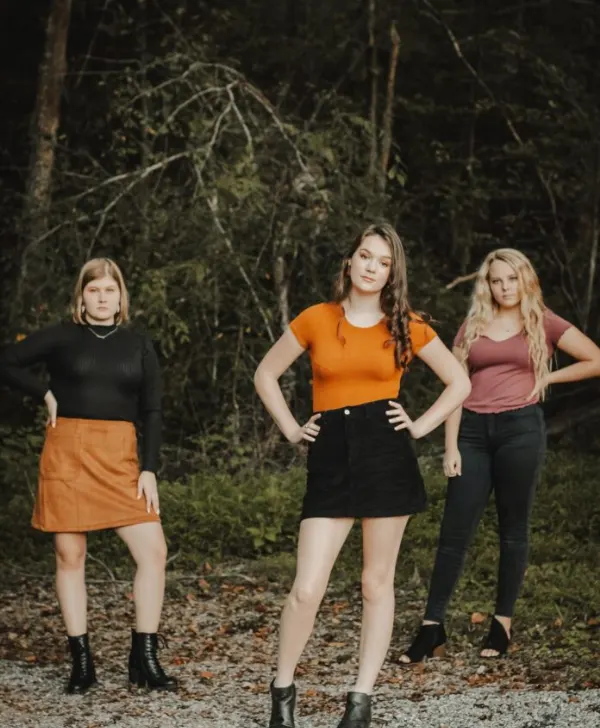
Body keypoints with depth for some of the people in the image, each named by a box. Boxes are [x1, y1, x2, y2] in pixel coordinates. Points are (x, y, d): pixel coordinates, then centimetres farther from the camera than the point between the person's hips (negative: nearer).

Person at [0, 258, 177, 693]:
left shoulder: (139, 346, 9)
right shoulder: (63, 337, 4)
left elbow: (152, 412, 7)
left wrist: (150, 469, -2)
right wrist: (46, 394, -1)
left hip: (120, 458, 1)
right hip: (67, 453, -1)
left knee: (154, 551, -9)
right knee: (70, 555, 2)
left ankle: (144, 660, 0)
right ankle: (81, 662, 11)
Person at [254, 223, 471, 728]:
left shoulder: (406, 326, 4)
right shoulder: (316, 320, 4)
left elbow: (460, 382, 12)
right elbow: (266, 374, 14)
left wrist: (421, 426, 3)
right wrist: (291, 430, 6)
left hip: (386, 456, 0)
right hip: (331, 459, 0)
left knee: (377, 584, 5)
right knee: (307, 590, -6)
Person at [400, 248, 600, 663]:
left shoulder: (543, 323, 6)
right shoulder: (472, 327, 12)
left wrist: (545, 378, 1)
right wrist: (451, 447, -2)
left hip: (521, 427, -2)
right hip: (474, 430, 2)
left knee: (513, 528, 3)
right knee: (455, 531, -2)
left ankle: (503, 625, 10)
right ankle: (433, 629, -1)